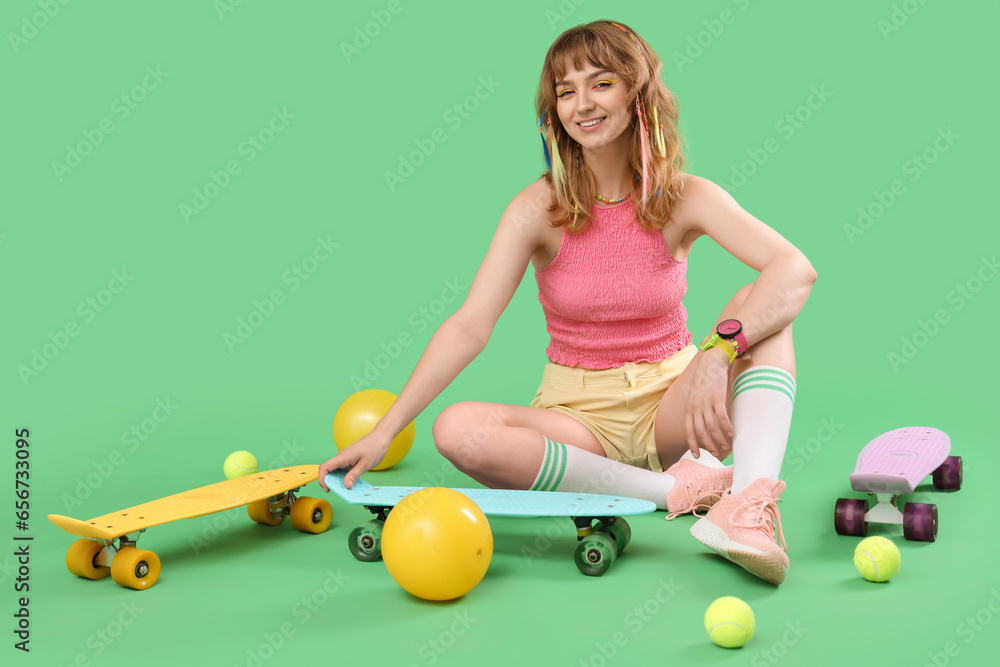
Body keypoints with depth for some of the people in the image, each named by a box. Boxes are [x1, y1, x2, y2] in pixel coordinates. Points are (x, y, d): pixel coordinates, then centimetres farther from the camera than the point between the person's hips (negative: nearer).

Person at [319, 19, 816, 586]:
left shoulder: (685, 199, -8)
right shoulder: (540, 209, -9)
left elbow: (797, 270, -22)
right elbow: (470, 326, -15)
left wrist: (719, 351, -40)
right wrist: (384, 432, -23)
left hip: (670, 410, 0)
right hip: (576, 417, 0)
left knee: (763, 305, -22)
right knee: (458, 430, -29)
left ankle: (750, 500, -38)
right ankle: (681, 489, -27)